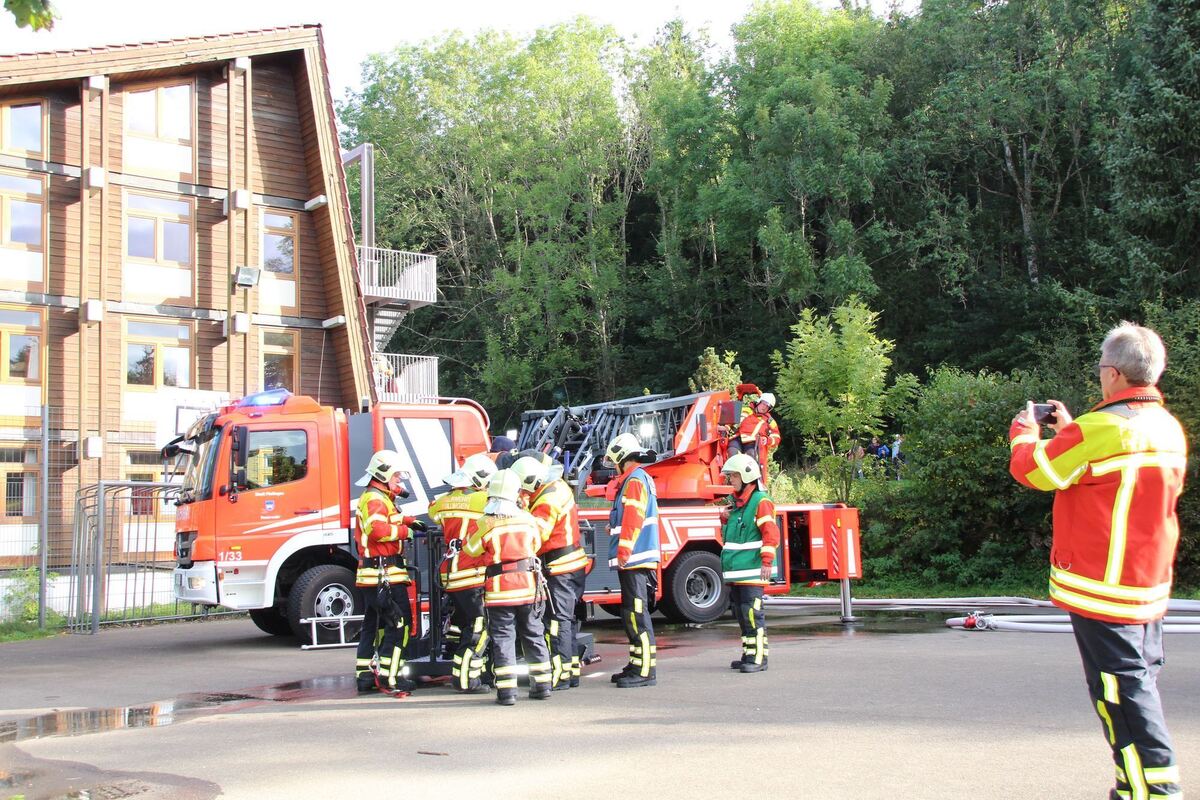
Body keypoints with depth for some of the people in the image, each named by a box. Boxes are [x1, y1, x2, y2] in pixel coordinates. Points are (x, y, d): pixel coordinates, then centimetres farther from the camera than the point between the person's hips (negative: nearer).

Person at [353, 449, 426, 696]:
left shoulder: (381, 499, 21)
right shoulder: (374, 499, -13)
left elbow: (389, 519, 36)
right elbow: (378, 530, -26)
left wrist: (408, 520, 19)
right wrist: (405, 530, -15)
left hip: (373, 575, 11)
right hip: (384, 574, -11)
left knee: (373, 624, 14)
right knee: (399, 622, -11)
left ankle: (364, 676, 19)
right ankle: (388, 678, -13)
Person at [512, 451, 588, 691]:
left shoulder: (547, 500, -20)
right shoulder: (559, 486, 9)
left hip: (560, 569, -10)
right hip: (575, 564, 10)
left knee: (557, 621, -7)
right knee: (567, 619, 15)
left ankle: (560, 675, -6)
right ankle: (572, 671, 20)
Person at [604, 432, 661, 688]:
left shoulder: (635, 480, -12)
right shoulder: (640, 478, 21)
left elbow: (632, 520, -22)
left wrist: (623, 552, -24)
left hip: (634, 560, -11)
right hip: (636, 560, 11)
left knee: (636, 615, -10)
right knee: (632, 614, 15)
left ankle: (645, 671, -10)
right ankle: (637, 666, 22)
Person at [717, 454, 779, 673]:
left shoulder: (760, 501, -9)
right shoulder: (737, 503, 18)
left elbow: (771, 533, -15)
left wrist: (767, 561, -21)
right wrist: (725, 520, 8)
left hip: (751, 571, -9)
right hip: (735, 571, 9)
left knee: (752, 613, -11)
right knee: (741, 613, 13)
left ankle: (758, 657, -8)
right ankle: (748, 655, 21)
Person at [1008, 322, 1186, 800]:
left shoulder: (1102, 429, -20)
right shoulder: (1169, 428, 8)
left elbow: (1033, 470, -11)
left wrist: (1026, 434, 9)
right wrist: (1068, 432, 21)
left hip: (1103, 587, -9)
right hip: (1150, 584, 9)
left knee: (1123, 691, -3)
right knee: (1138, 682, 16)